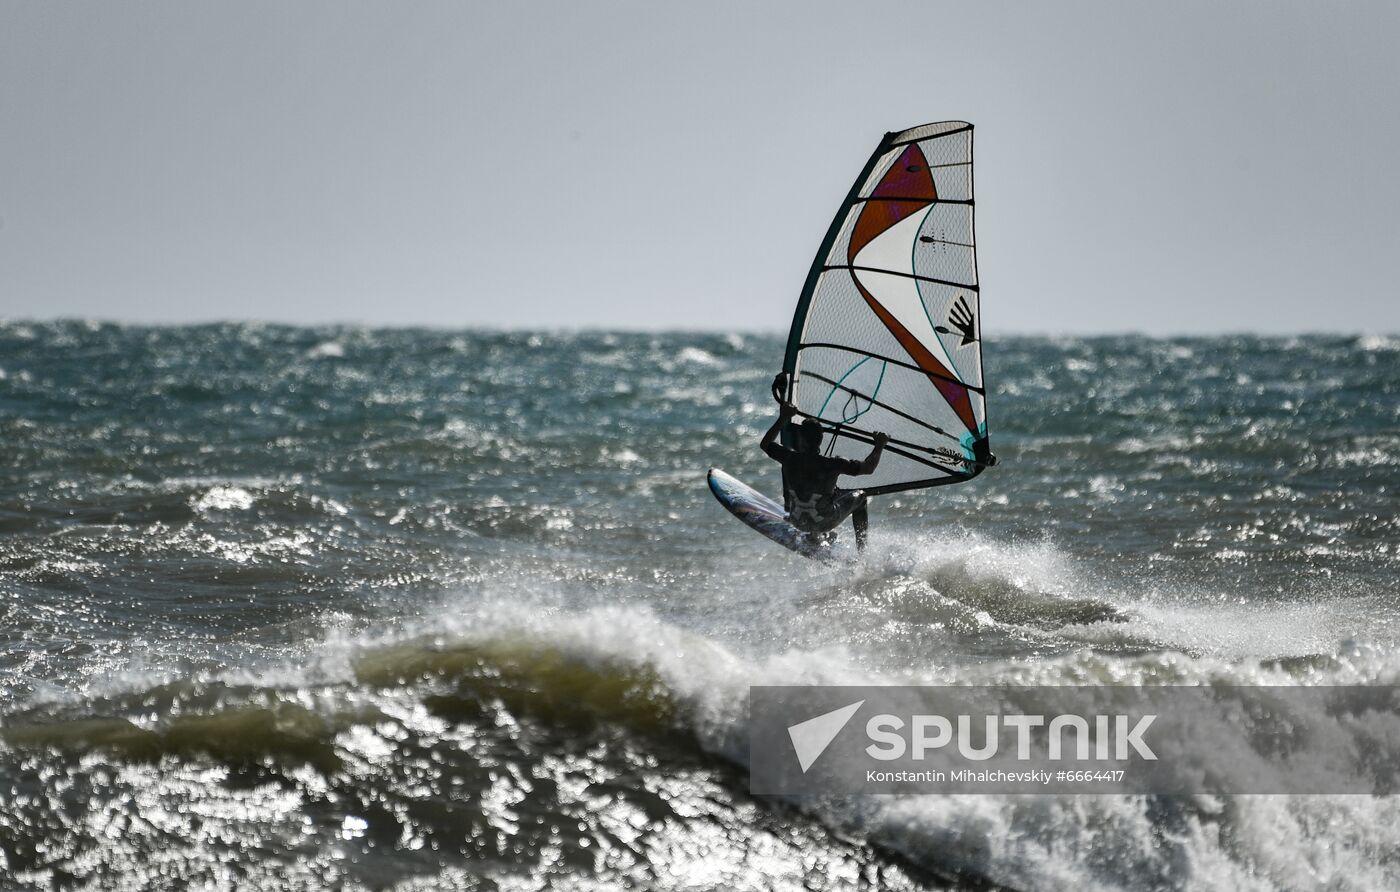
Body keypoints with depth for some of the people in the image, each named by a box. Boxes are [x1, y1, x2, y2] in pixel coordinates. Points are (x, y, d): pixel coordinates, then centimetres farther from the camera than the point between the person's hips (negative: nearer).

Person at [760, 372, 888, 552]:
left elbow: (765, 444, -3)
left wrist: (783, 419, 0)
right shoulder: (830, 464, -29)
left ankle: (819, 536, 46)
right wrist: (879, 446, -8)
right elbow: (868, 468, -22)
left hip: (797, 521, 3)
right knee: (859, 497, 24)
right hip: (825, 521, -3)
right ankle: (862, 553, 25)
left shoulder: (791, 459, -23)